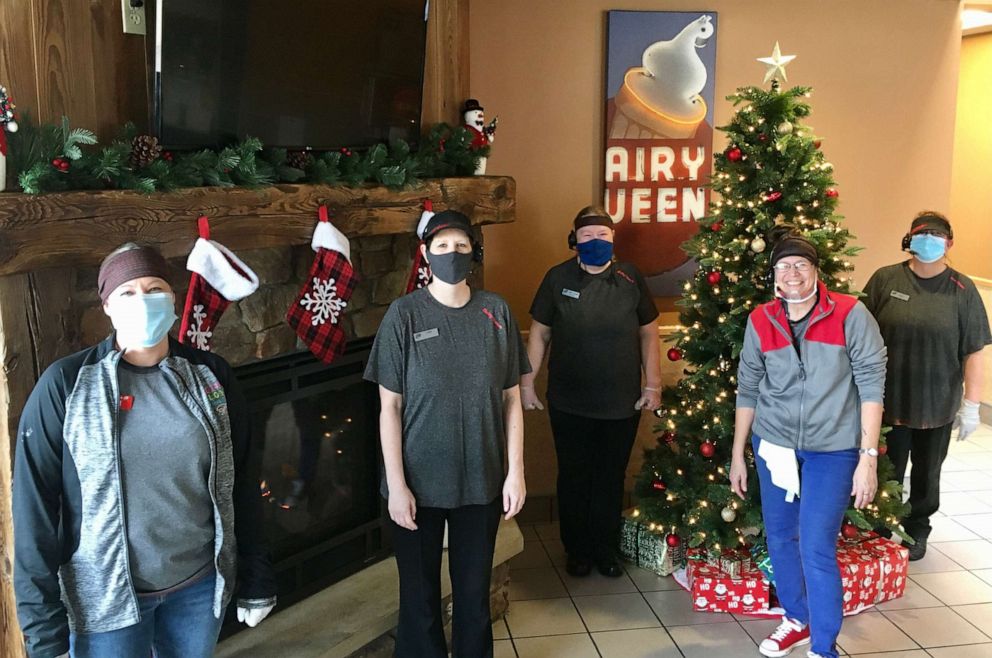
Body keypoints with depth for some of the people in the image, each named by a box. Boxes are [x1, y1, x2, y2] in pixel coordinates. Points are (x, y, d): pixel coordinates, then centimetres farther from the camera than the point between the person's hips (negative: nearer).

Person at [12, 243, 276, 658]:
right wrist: (42, 622, -8)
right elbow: (36, 505, -8)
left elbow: (242, 485, 3)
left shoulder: (210, 376, -3)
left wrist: (255, 577, 5)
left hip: (201, 583, 3)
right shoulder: (66, 385, -11)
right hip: (106, 596, -2)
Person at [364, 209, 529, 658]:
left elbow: (511, 399, 3)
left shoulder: (496, 312, -1)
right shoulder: (404, 314, -8)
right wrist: (396, 485, -11)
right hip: (419, 482, -2)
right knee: (420, 595, 12)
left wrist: (516, 471, -1)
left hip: (482, 480, 2)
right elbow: (389, 407, -7)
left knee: (475, 591, 16)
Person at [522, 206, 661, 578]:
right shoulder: (558, 278, -3)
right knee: (574, 477, 11)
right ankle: (577, 550, 29)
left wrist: (653, 384, 1)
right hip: (569, 403, -1)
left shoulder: (630, 278, -1)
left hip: (622, 403, 1)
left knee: (611, 478, 12)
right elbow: (539, 332, 1)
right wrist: (527, 383, -1)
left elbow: (648, 332, 4)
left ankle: (605, 550, 30)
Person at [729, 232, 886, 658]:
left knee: (816, 550, -7)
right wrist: (737, 455, 11)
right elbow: (748, 391, 8)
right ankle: (798, 620, 38)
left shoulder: (851, 315, -10)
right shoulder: (760, 321, 0)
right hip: (773, 443, 4)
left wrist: (868, 458, -13)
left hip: (832, 449, -4)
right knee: (779, 538, 14)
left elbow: (871, 387, -9)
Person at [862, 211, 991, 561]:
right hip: (889, 400, -1)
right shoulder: (885, 279, -3)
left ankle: (917, 531, 37)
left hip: (938, 404, 1)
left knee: (926, 473, 16)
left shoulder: (962, 290, -3)